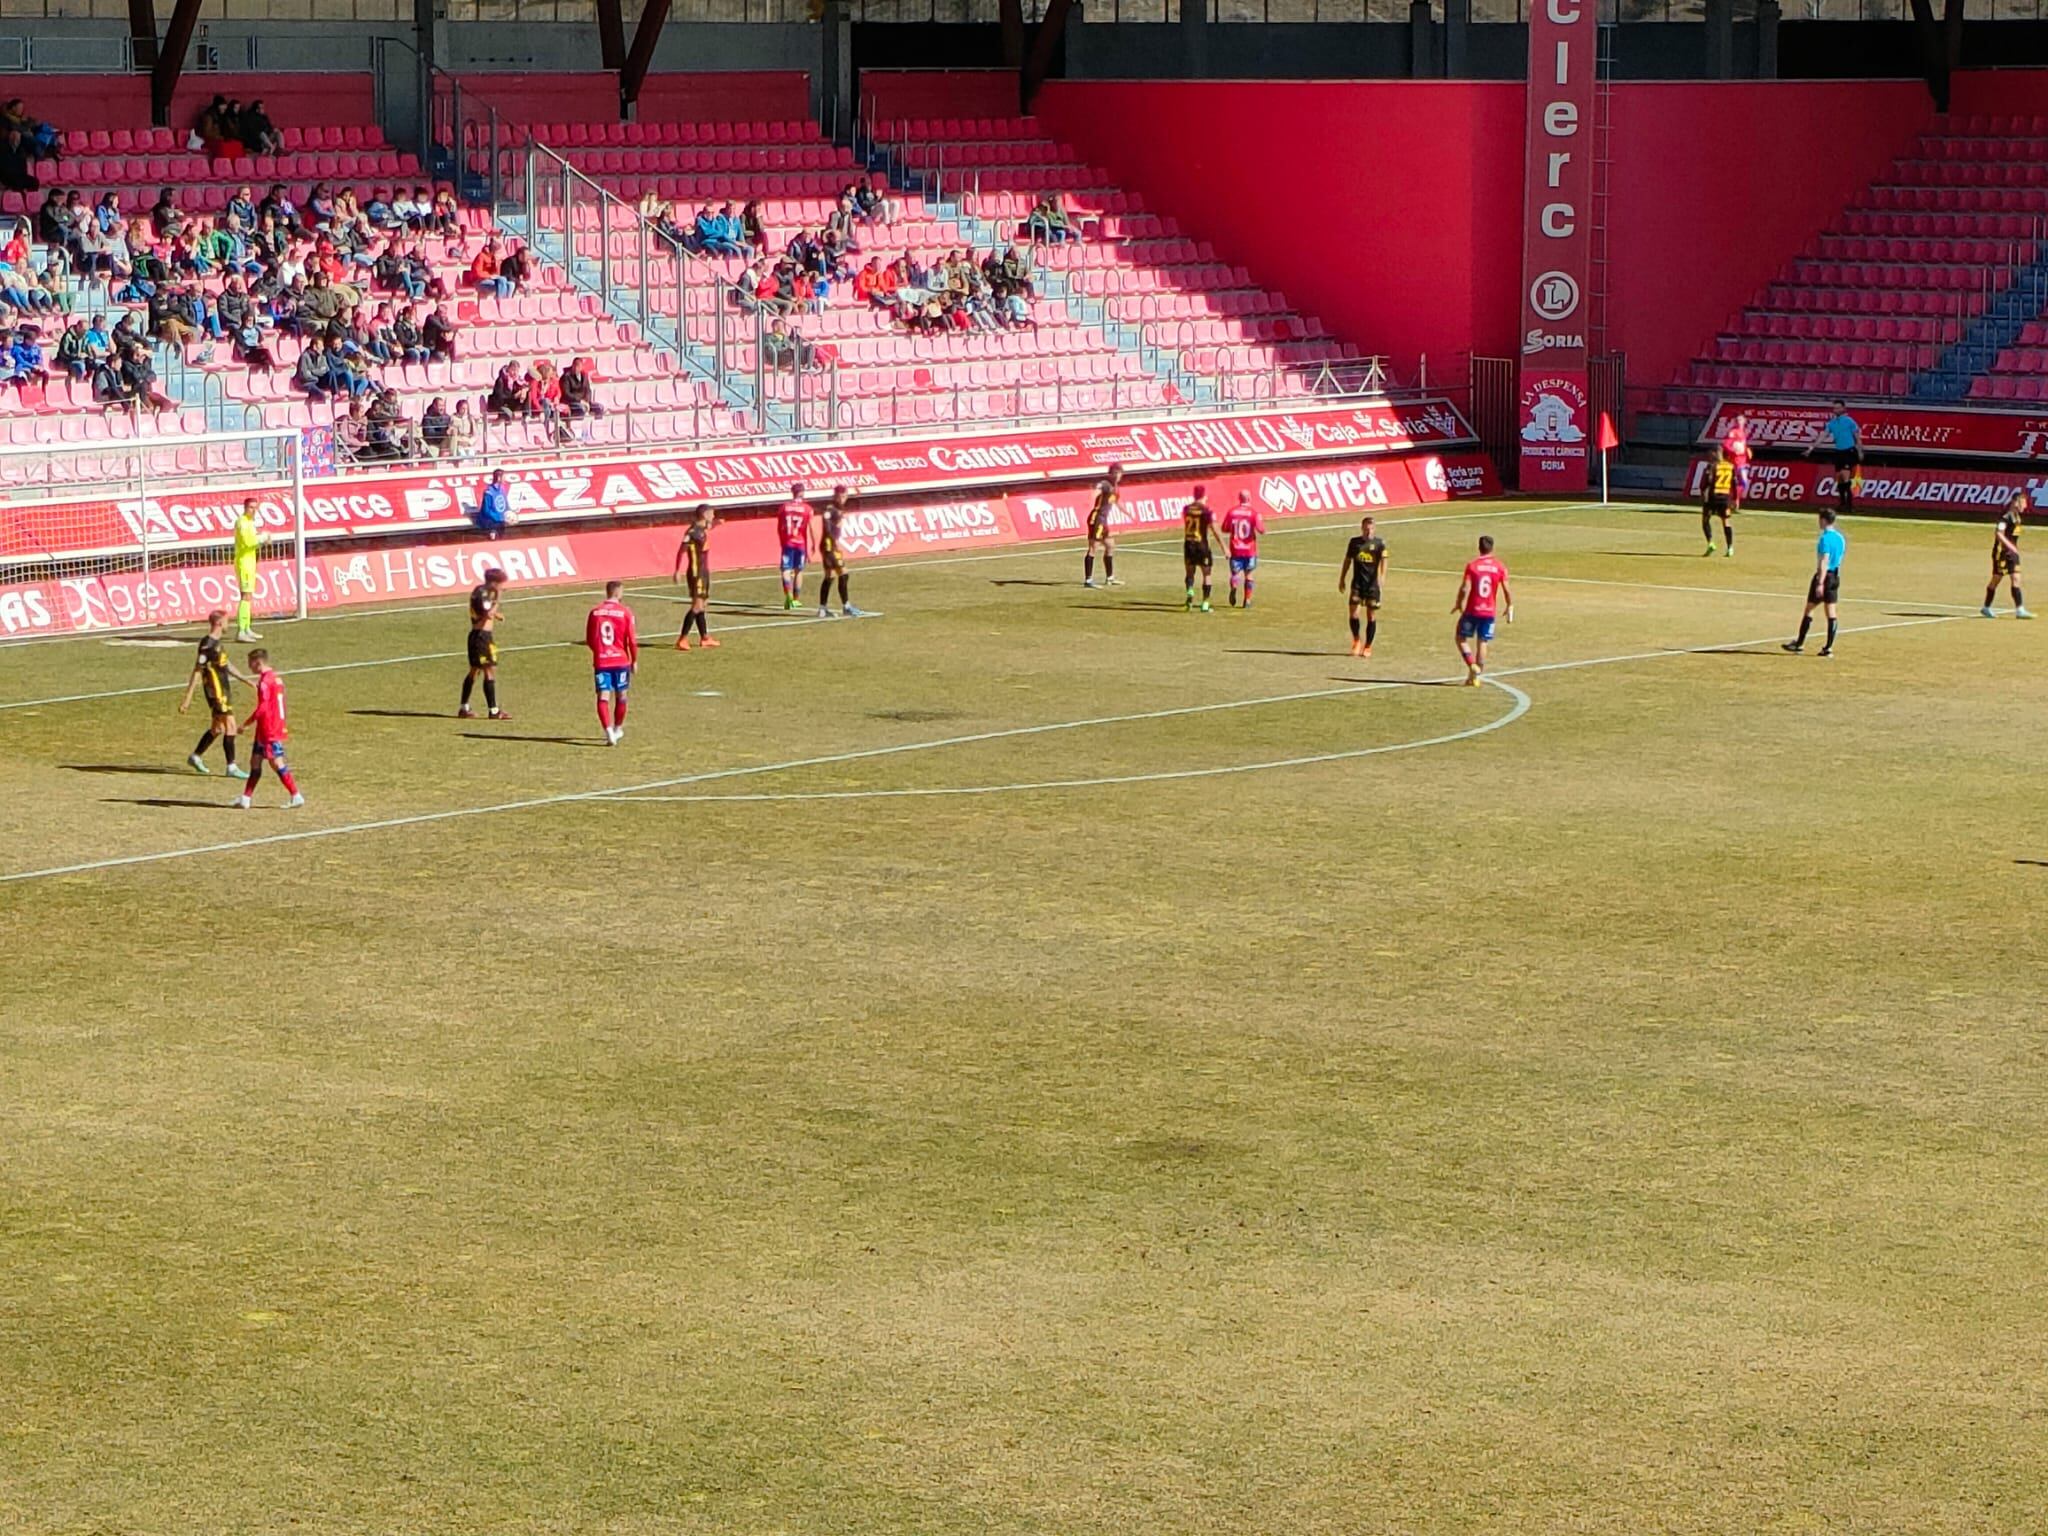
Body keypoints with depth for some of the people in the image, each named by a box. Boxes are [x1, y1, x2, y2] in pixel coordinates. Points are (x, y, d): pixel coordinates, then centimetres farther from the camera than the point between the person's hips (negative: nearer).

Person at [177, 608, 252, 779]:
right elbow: (197, 671, -19)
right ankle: (232, 767, -2)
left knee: (217, 728, 19)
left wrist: (245, 680, 27)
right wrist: (188, 698, -19)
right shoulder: (207, 644, -19)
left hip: (223, 690, 10)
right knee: (230, 726, -7)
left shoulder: (218, 642, 10)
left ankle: (196, 757, 32)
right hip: (216, 692, -10)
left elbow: (227, 664, 23)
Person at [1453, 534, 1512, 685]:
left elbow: (1465, 588, -13)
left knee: (1462, 638, 12)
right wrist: (1510, 607, 9)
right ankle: (1476, 676, 9)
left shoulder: (1472, 566, -7)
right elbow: (1506, 590, -3)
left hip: (1472, 610, -2)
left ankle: (1472, 665, -8)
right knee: (1482, 643, 9)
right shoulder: (1500, 567, -1)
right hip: (1490, 611, 2)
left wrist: (1458, 604, 2)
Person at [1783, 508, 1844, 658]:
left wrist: (1820, 583, -23)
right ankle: (1829, 647, 3)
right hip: (1836, 577, 8)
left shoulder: (1825, 538, -16)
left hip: (1824, 576, -8)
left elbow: (1824, 562, -21)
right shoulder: (1840, 538, 9)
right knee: (1831, 613, 5)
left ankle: (1799, 644, 10)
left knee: (1809, 610, 4)